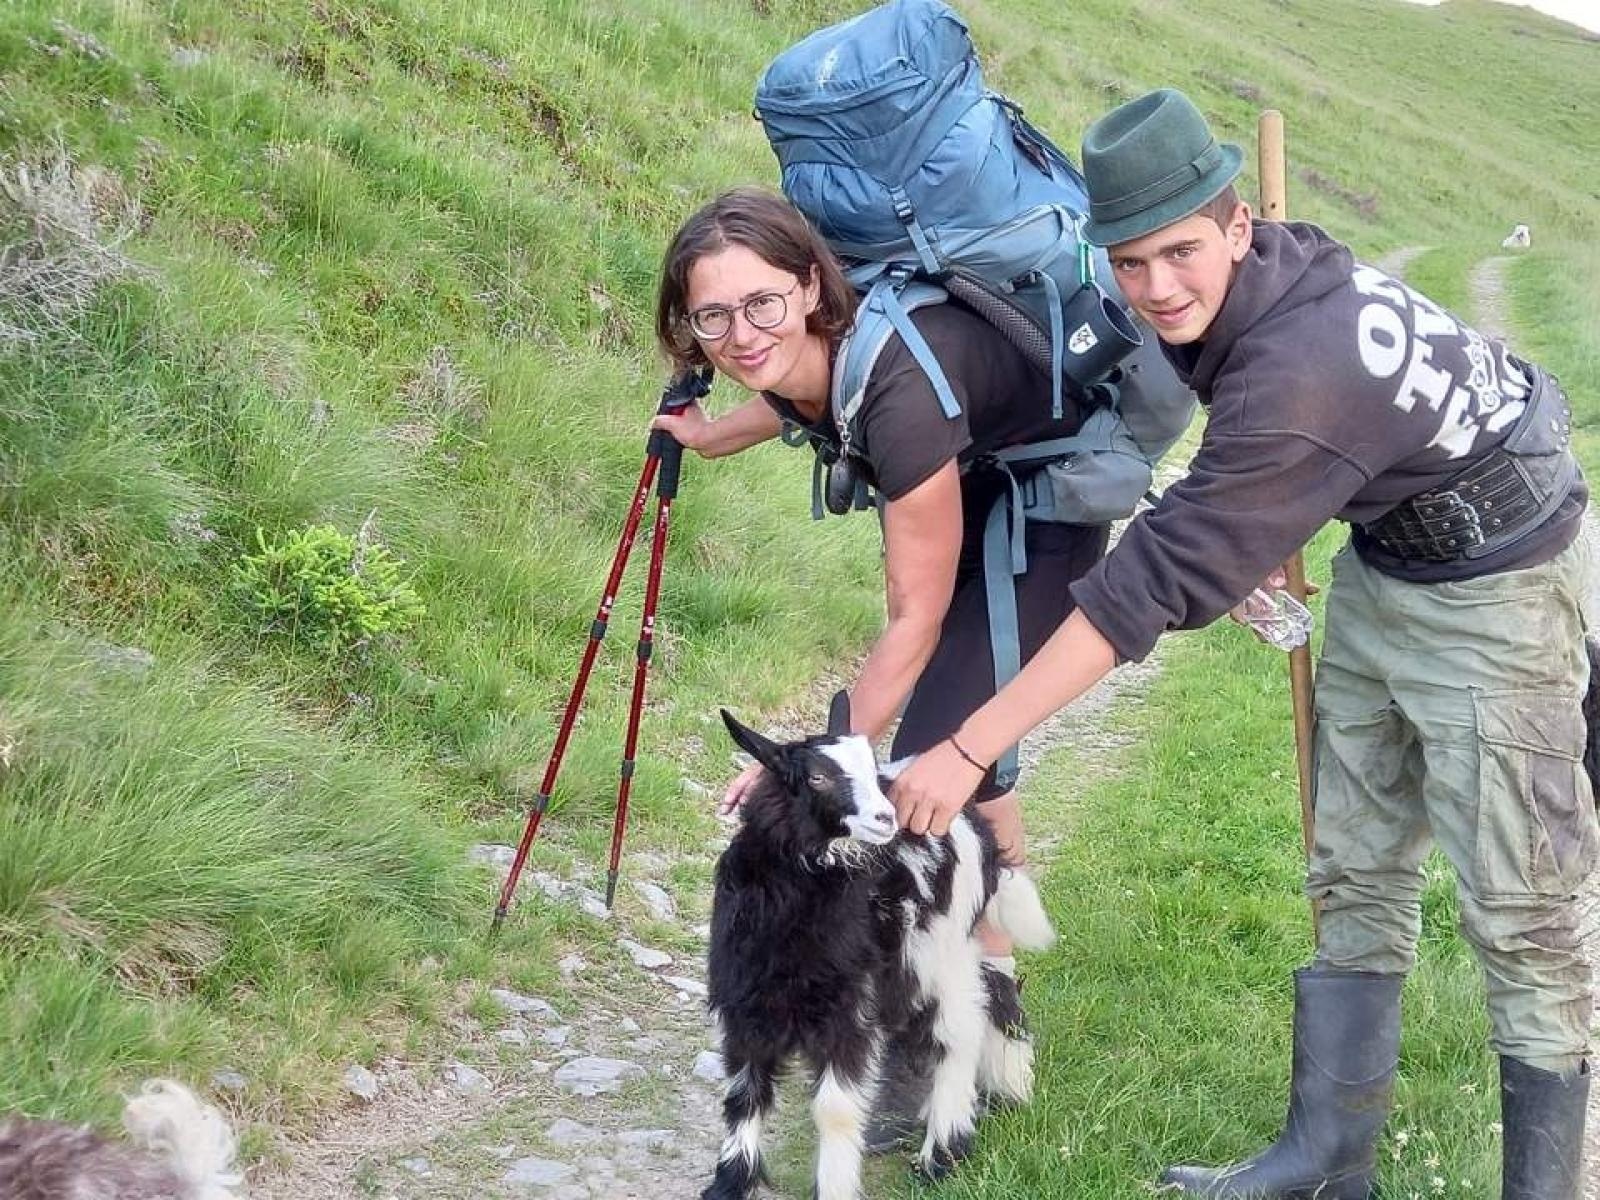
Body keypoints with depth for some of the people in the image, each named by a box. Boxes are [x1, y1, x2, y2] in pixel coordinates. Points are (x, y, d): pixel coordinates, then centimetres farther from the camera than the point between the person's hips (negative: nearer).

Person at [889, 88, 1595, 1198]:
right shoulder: (1270, 273, -9)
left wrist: (969, 751, -36)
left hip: (1492, 591, -10)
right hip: (1384, 558, 10)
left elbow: (1155, 583, -37)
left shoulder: (1299, 377, -36)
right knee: (1356, 881, 10)